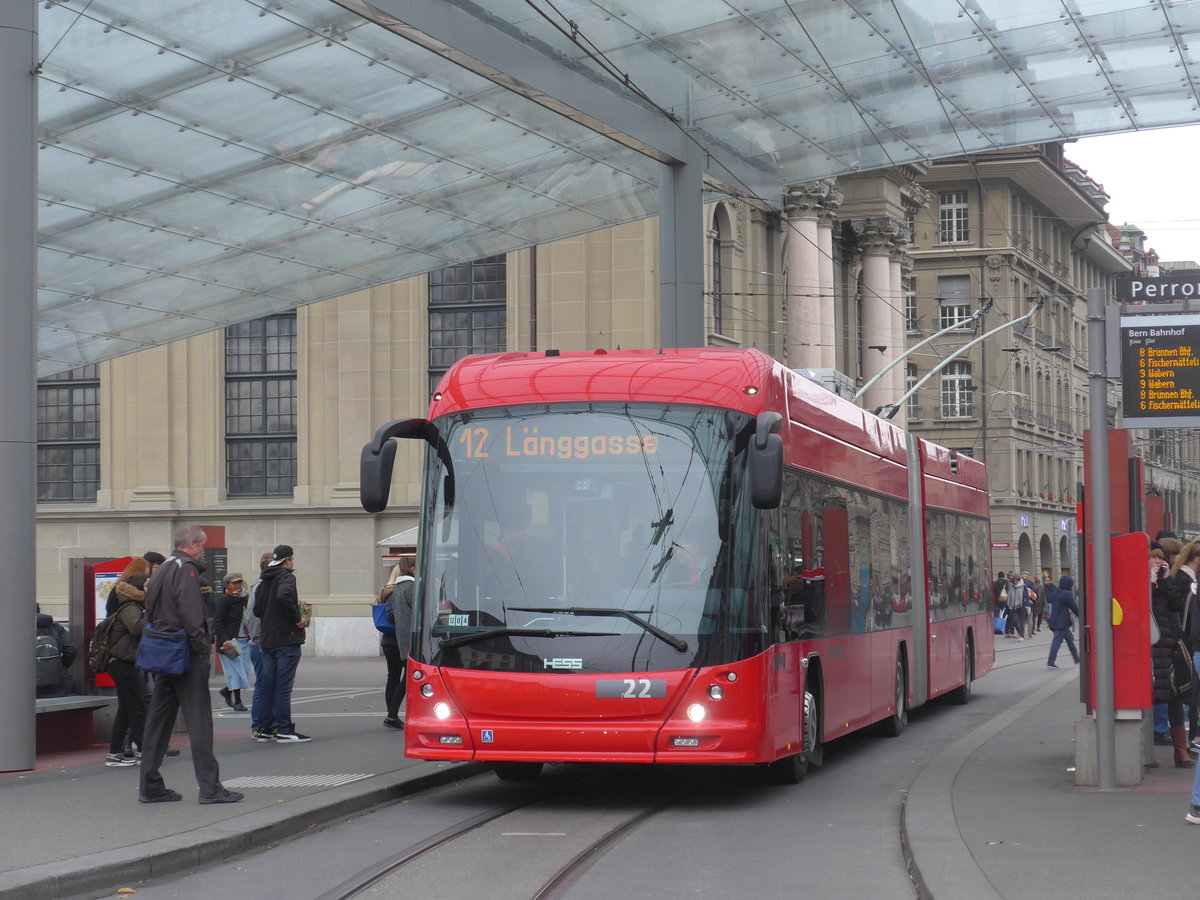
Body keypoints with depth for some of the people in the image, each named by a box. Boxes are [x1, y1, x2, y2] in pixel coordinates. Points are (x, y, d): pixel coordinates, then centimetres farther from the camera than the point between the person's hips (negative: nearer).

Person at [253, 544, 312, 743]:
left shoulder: (265, 581, 14)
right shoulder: (286, 577, -10)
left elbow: (257, 610, 14)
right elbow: (284, 596, -30)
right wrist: (298, 618, -20)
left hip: (267, 641, 8)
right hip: (287, 639, -8)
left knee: (267, 686, 11)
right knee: (283, 686, -6)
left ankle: (268, 728, 16)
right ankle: (284, 730, -5)